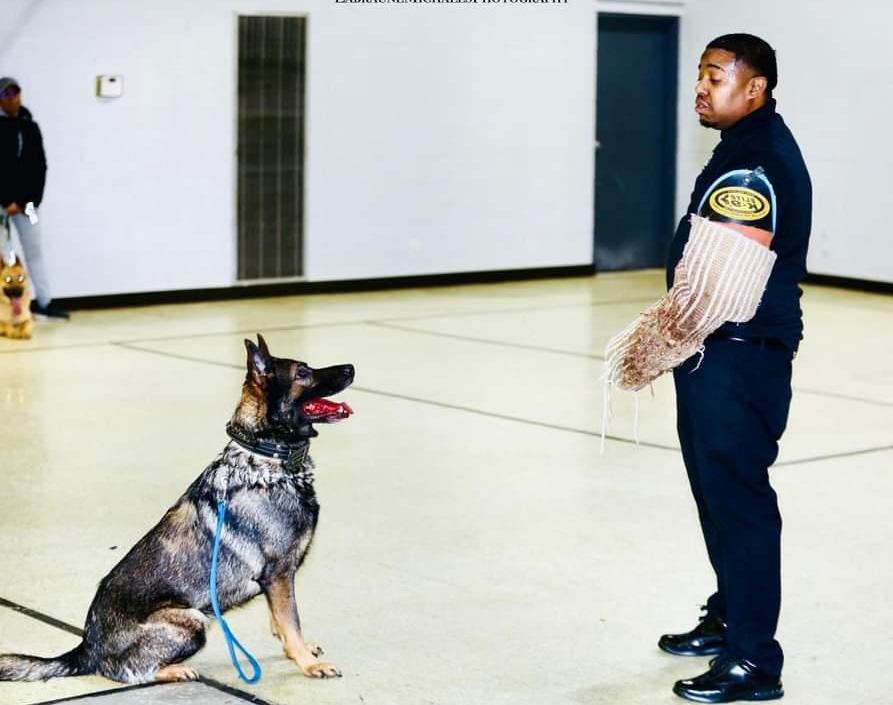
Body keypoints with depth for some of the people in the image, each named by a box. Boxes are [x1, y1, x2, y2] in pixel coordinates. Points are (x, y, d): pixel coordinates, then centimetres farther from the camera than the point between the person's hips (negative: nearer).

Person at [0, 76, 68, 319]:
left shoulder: (31, 127, 6)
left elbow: (40, 166, 6)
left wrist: (31, 199, -4)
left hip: (26, 199, 4)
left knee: (34, 249, 3)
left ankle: (43, 302, 6)